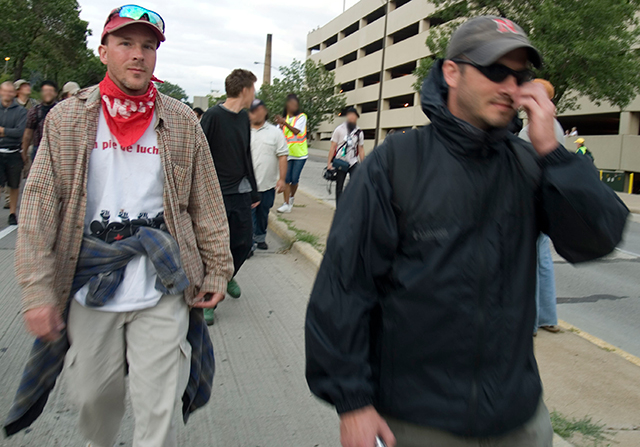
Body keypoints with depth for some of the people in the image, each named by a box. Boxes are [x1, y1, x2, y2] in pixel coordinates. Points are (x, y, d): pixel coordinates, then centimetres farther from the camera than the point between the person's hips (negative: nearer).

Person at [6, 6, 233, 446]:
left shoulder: (182, 122, 3)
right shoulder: (67, 119, 1)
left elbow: (207, 205, 6)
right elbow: (39, 207, -3)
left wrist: (218, 270, 6)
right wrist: (37, 290, -9)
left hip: (163, 291, -1)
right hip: (89, 287, 1)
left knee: (159, 411, 2)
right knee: (95, 394, 18)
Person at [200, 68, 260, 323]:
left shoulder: (244, 118, 11)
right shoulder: (213, 116, -12)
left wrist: (254, 193, 20)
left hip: (240, 194, 6)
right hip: (216, 196, -6)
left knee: (244, 243, 10)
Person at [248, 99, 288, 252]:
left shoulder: (275, 132, 3)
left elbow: (282, 156, 0)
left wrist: (282, 179, -7)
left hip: (269, 183, 1)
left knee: (263, 213, 13)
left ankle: (260, 238, 29)